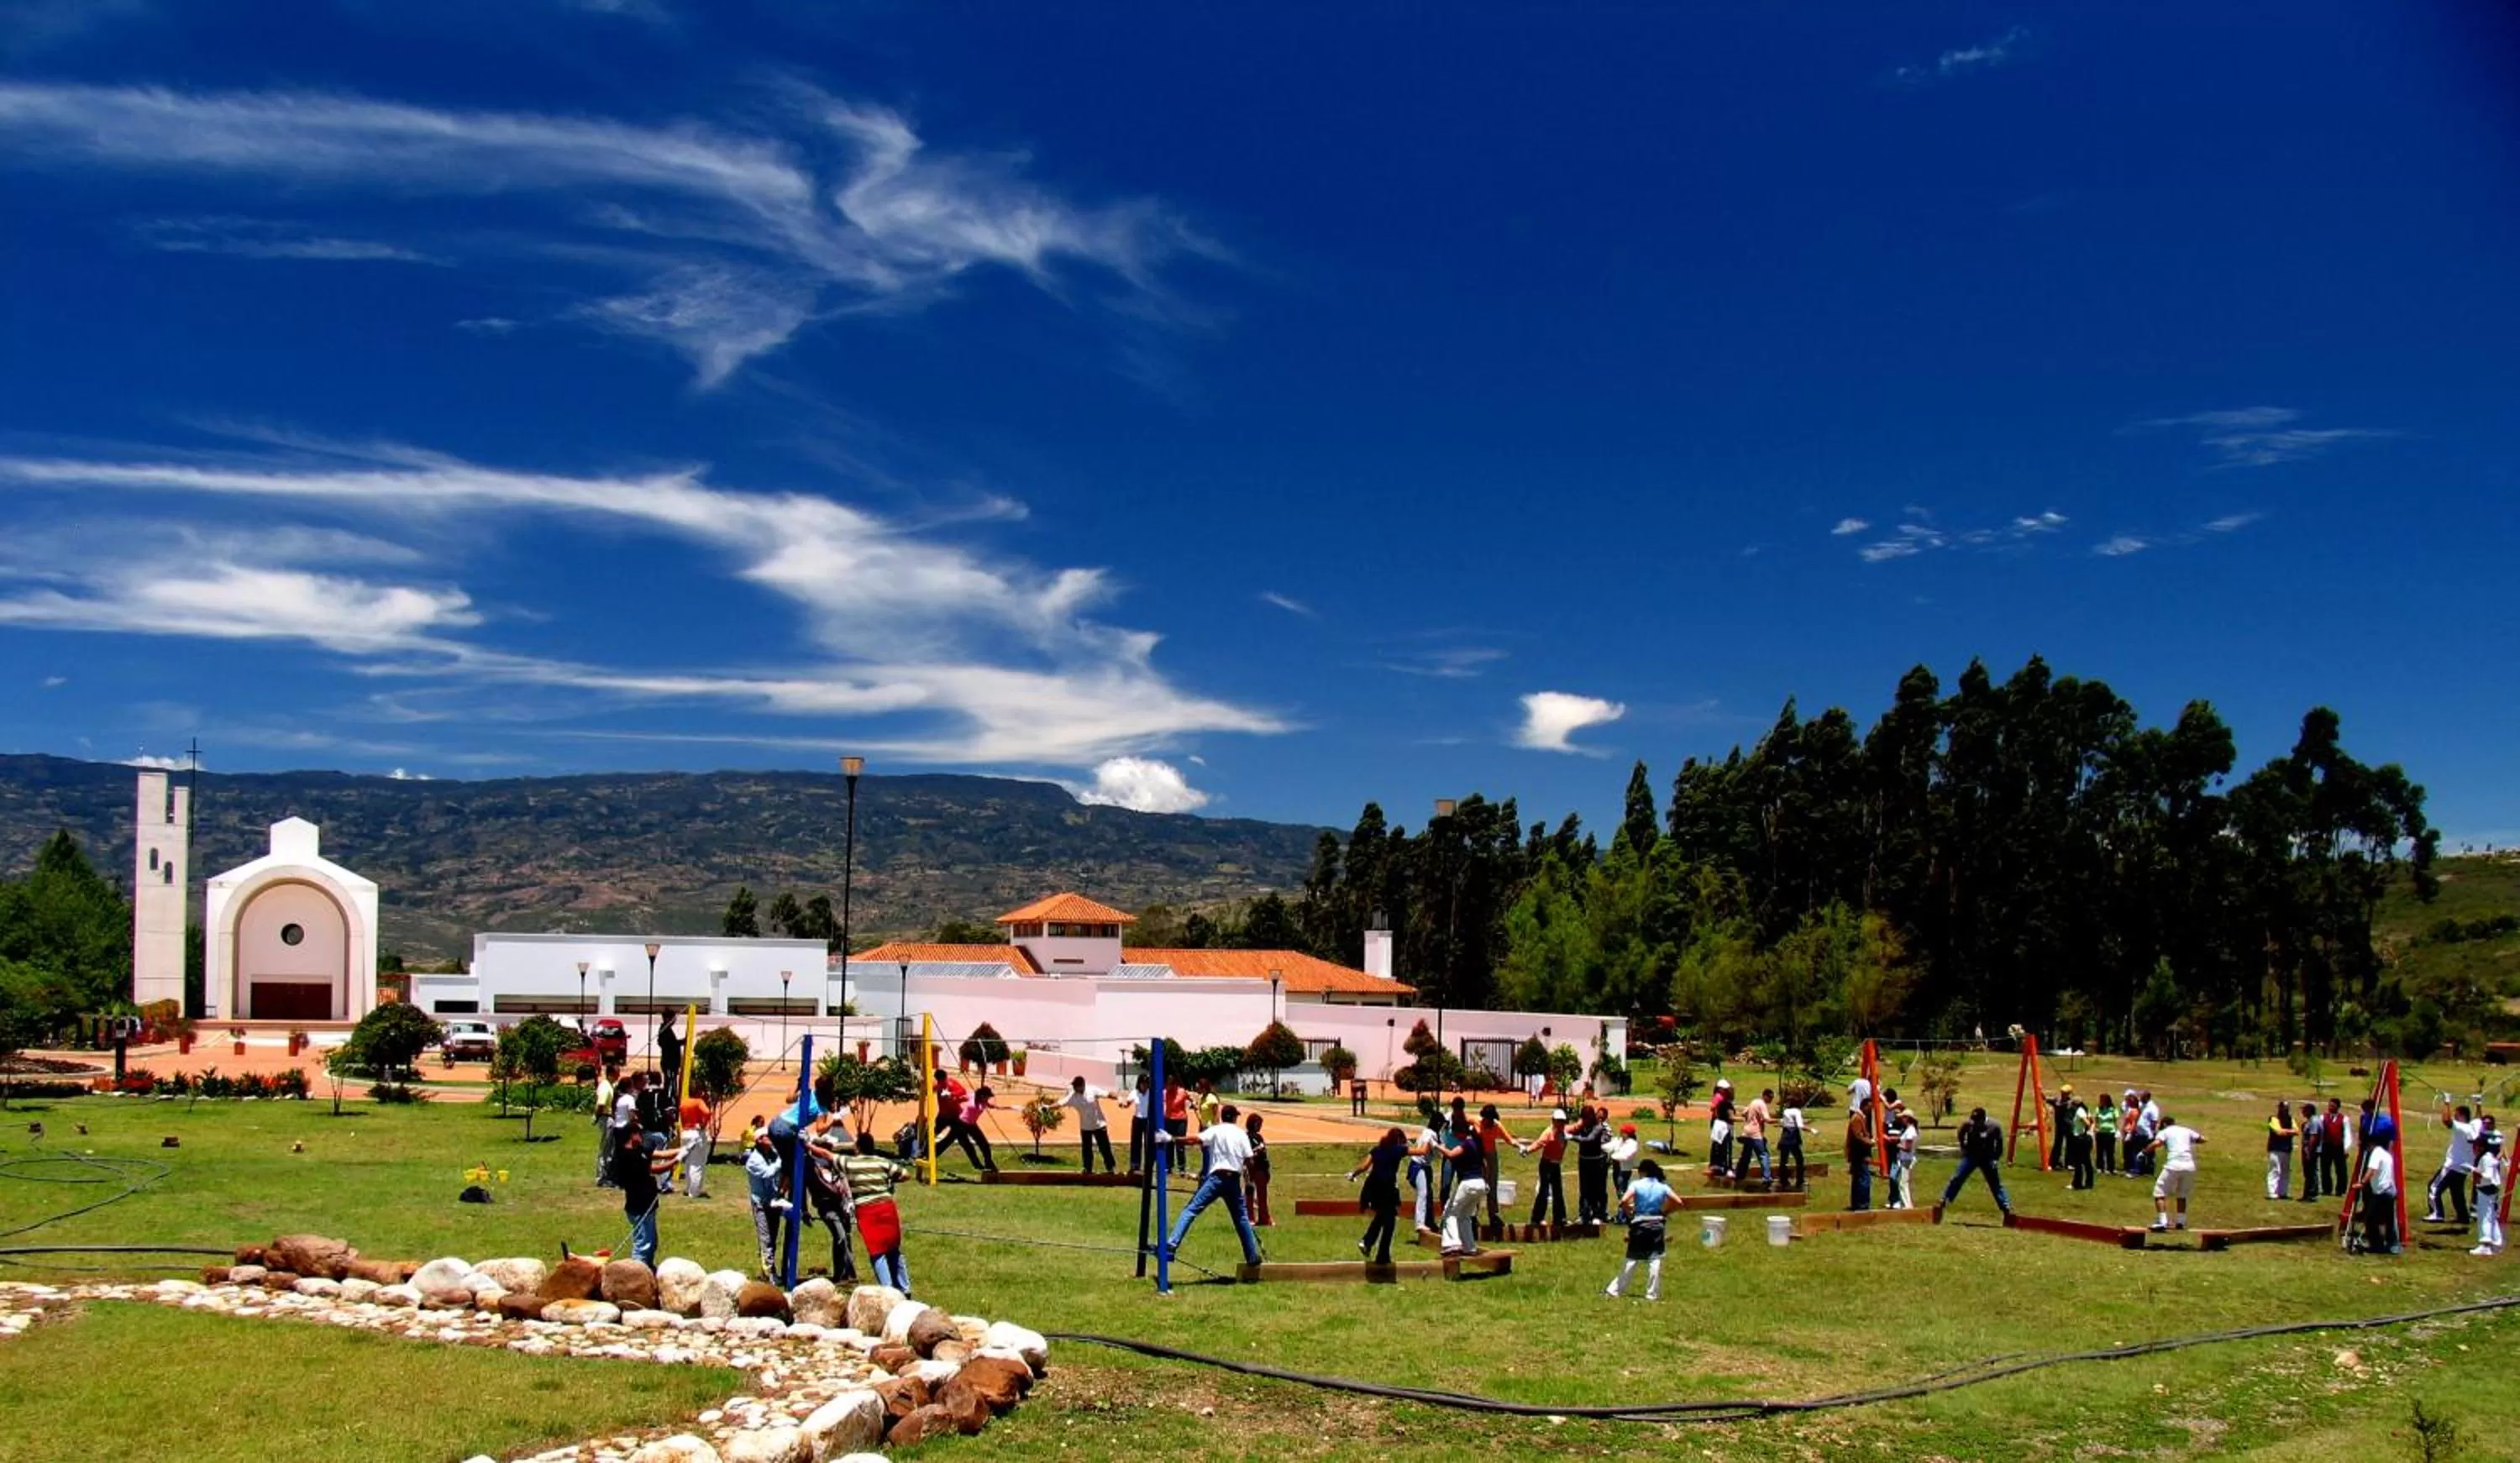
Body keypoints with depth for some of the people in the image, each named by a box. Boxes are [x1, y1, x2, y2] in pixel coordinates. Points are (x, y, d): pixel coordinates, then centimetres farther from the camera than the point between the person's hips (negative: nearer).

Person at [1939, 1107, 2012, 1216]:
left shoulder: (1993, 1127, -20)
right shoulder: (1968, 1125, -18)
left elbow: (1999, 1144, -4)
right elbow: (1961, 1136, 5)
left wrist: (1995, 1159, -7)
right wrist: (1965, 1150, 8)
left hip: (1987, 1158, -1)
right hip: (1970, 1156, 1)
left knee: (1996, 1184, 4)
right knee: (1956, 1179, -4)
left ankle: (2006, 1208, 11)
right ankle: (1943, 1202, 2)